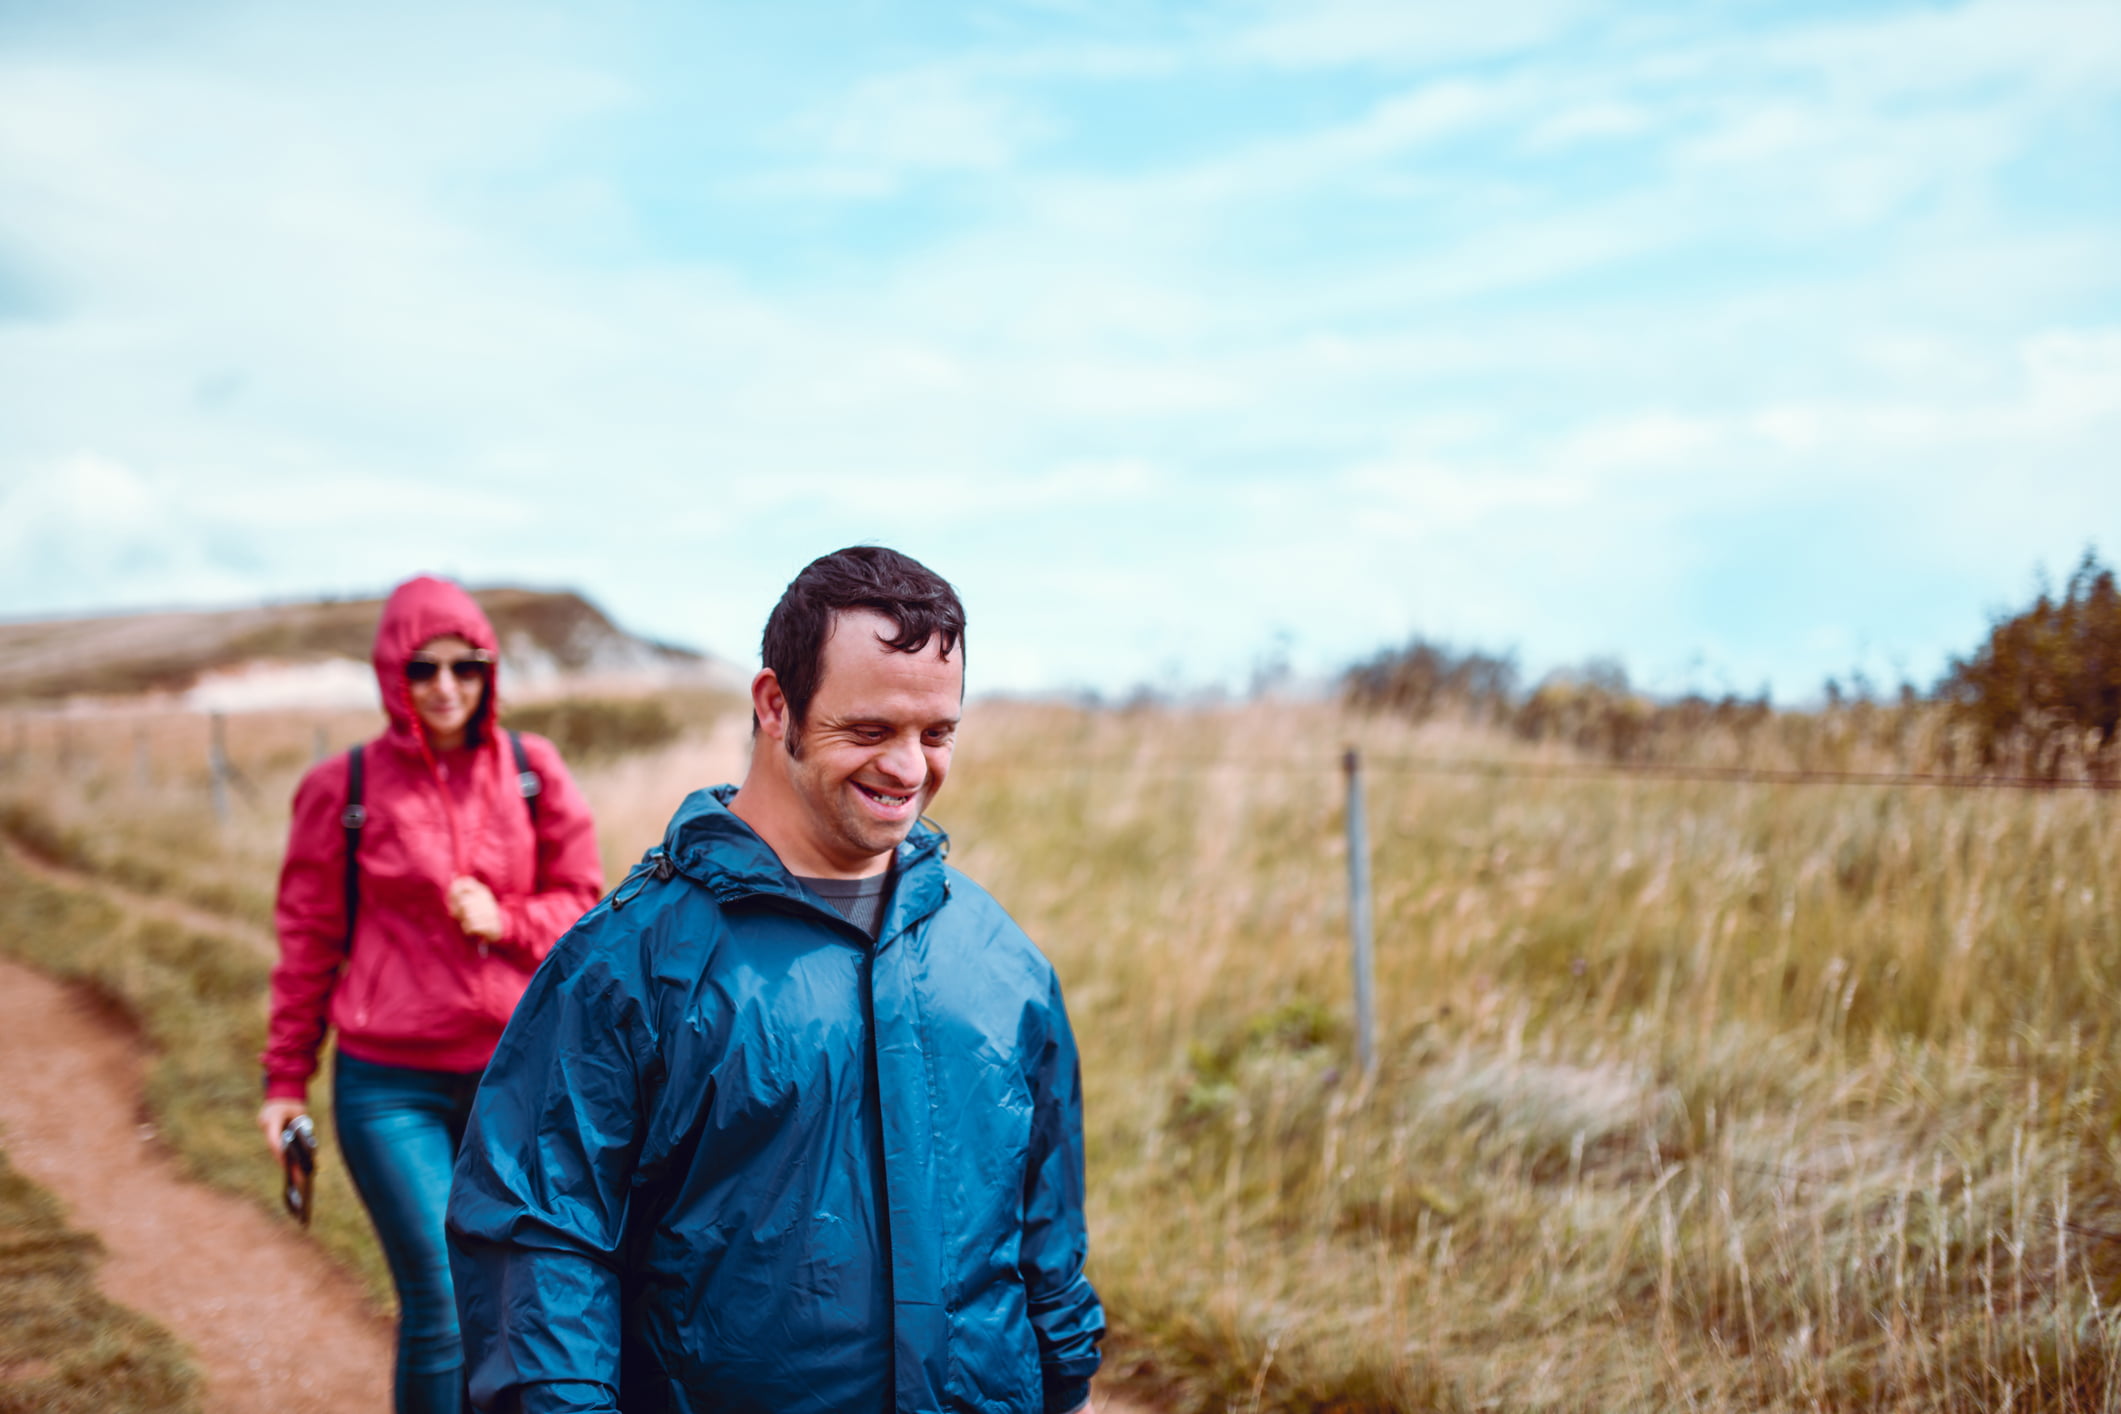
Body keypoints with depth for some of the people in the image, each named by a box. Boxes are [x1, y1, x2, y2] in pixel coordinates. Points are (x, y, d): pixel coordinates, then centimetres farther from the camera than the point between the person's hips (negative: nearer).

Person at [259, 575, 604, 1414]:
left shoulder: (531, 773, 2)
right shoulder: (343, 789, -2)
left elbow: (583, 903, 8)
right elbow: (308, 938, 5)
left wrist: (505, 920, -11)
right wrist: (285, 1078, 6)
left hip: (514, 1070, 2)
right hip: (389, 1085, -2)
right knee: (438, 1307, -5)